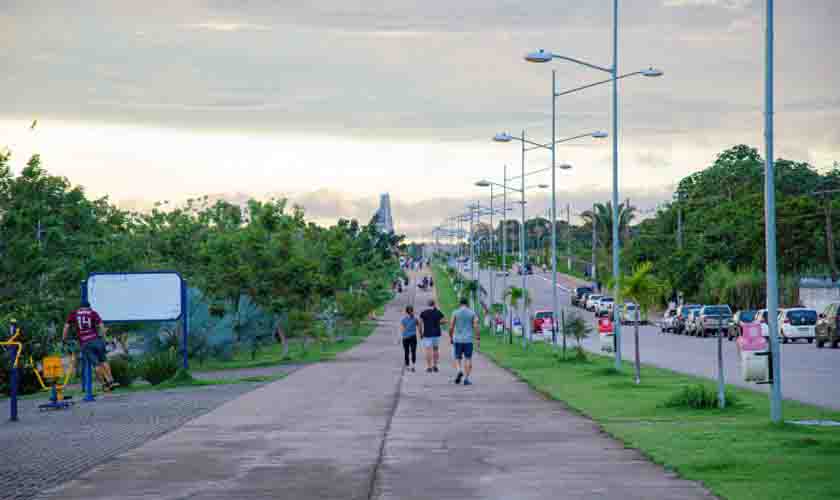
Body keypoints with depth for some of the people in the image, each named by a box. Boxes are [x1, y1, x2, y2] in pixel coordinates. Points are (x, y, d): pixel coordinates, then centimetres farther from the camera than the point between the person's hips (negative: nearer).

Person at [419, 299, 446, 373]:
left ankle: (429, 367, -7)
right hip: (436, 334, 2)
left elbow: (420, 324, -5)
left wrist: (421, 333, 4)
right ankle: (435, 366, 15)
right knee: (436, 349, 16)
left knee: (428, 350, -3)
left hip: (427, 334, -2)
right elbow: (445, 320, 5)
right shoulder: (438, 312, 1)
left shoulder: (423, 313, -3)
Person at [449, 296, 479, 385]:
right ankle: (466, 379, -2)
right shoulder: (472, 313, 1)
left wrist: (451, 338, 10)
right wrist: (478, 339, -1)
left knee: (458, 358, 12)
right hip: (468, 340, 0)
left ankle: (459, 371, -17)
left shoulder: (455, 313, 0)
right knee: (468, 359, 6)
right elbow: (476, 327, -6)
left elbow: (451, 327, -3)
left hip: (458, 340, 0)